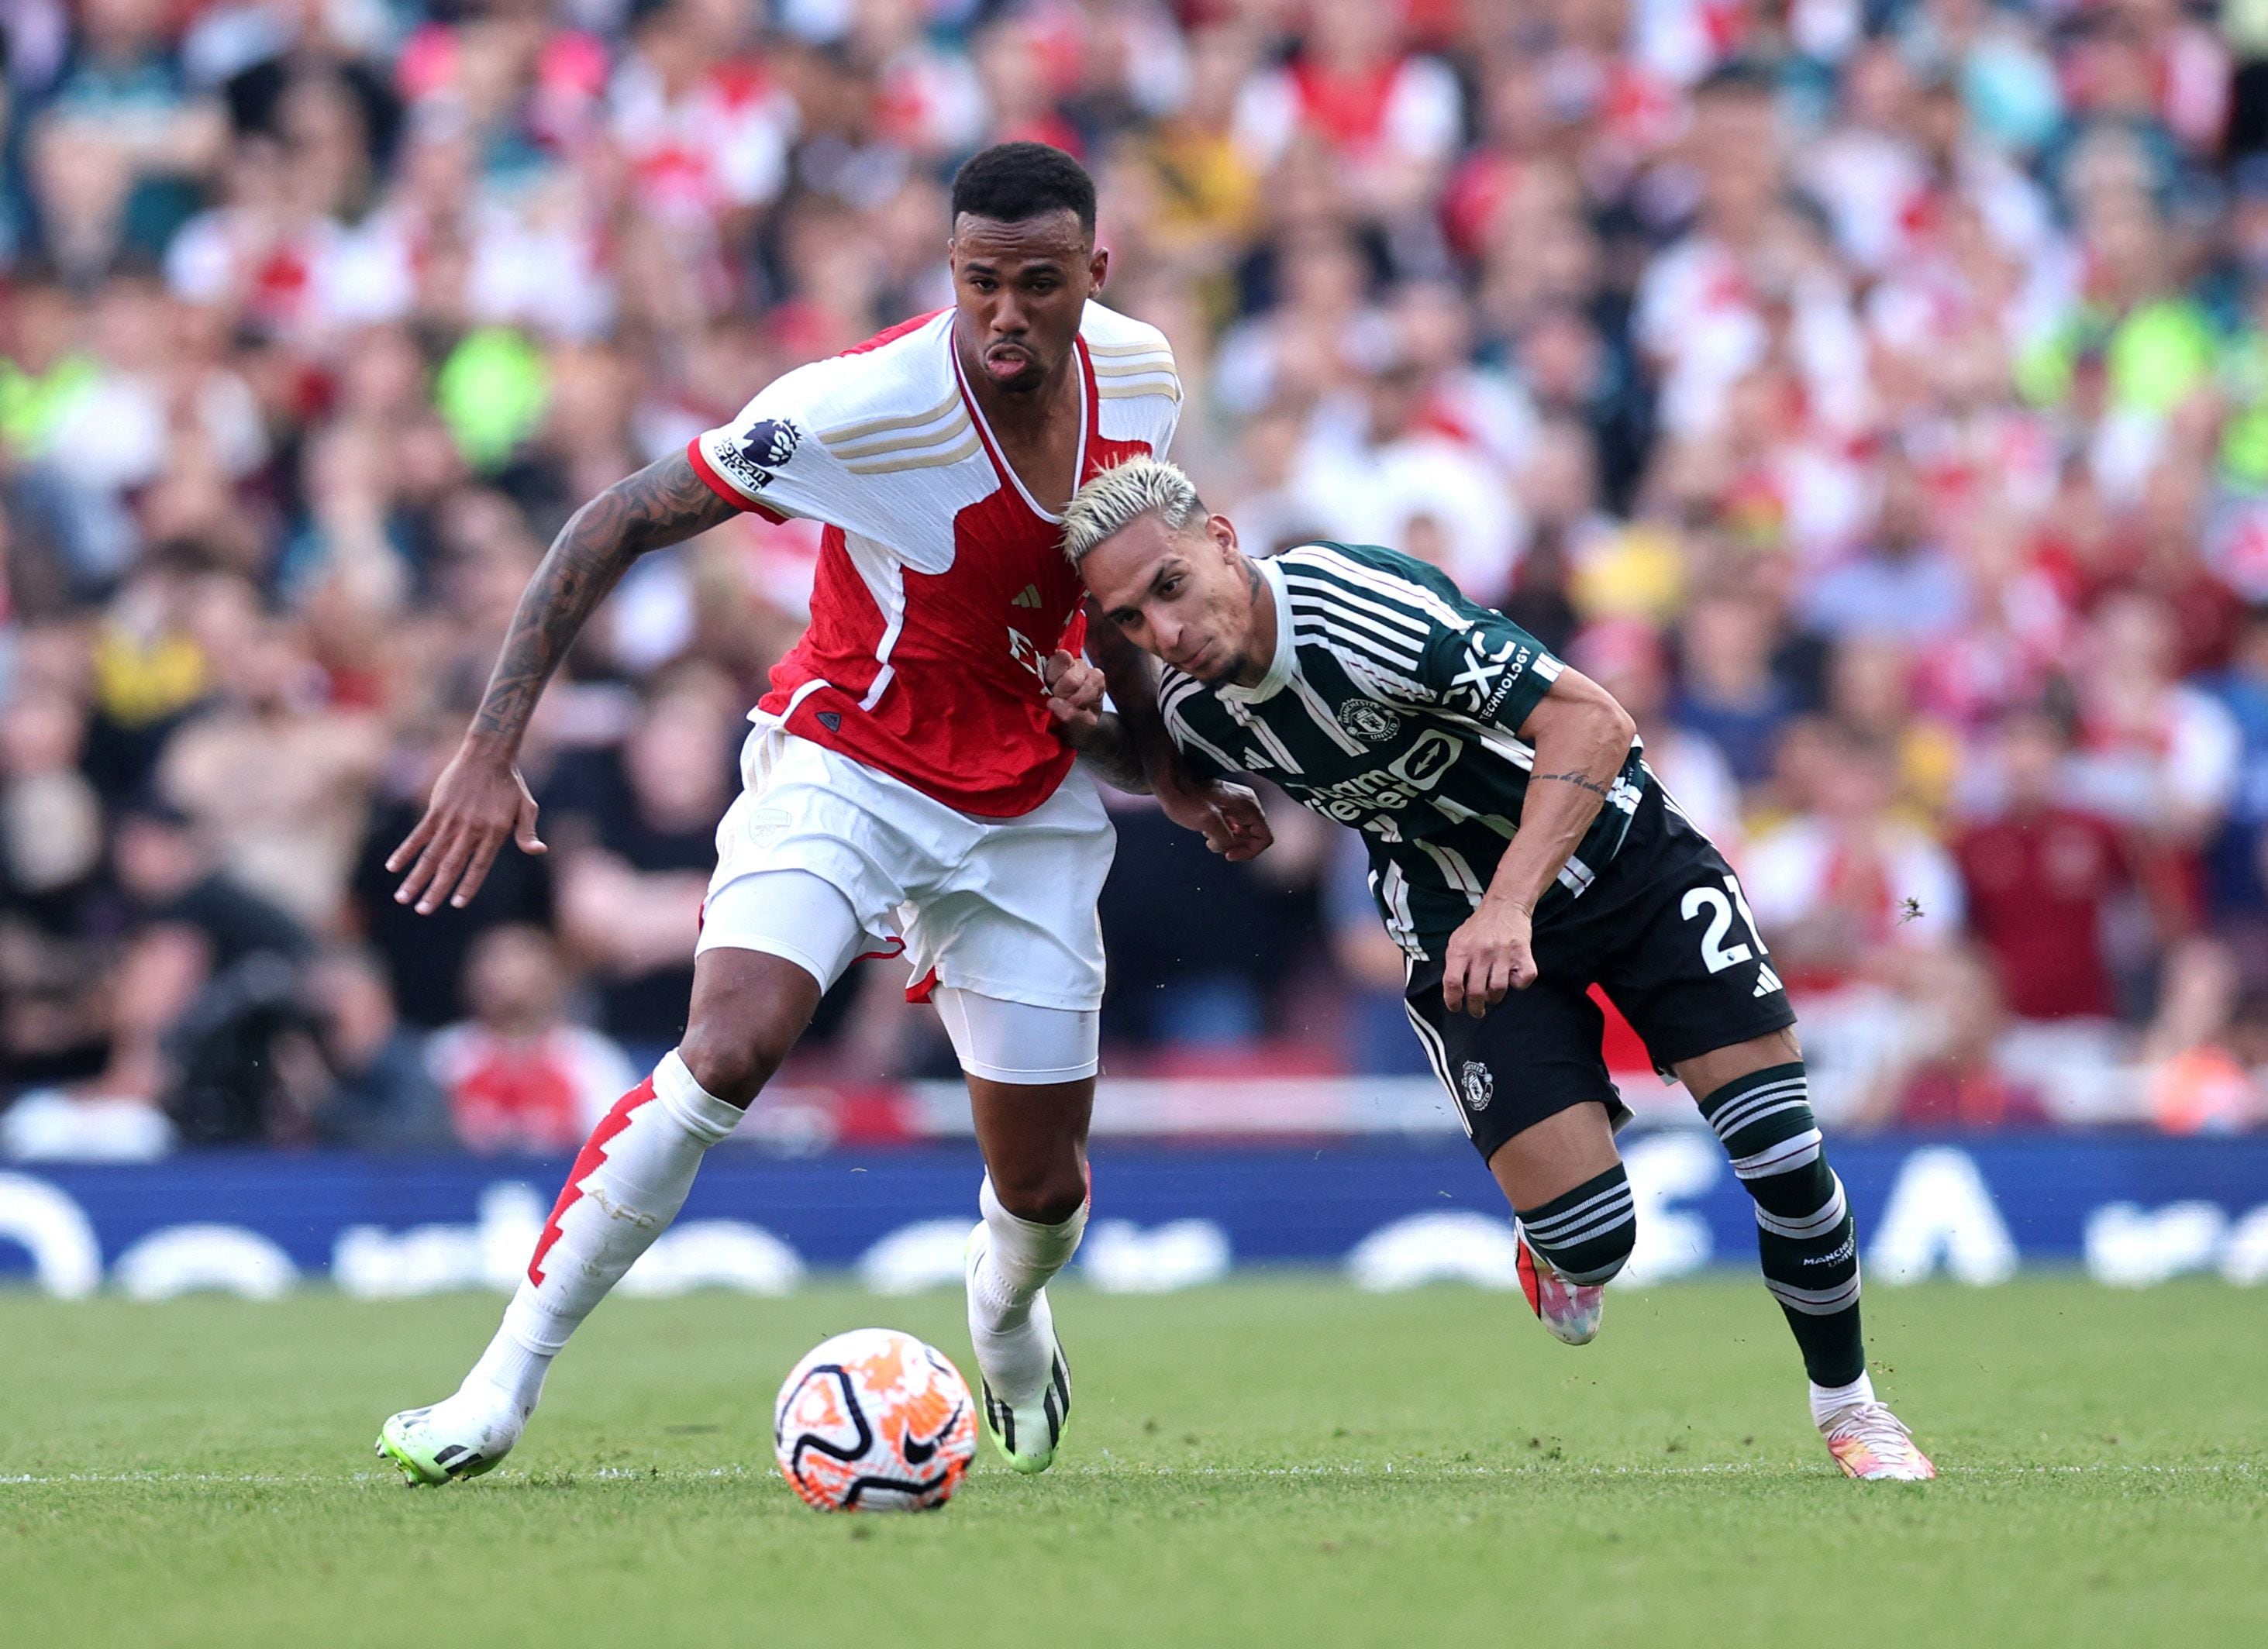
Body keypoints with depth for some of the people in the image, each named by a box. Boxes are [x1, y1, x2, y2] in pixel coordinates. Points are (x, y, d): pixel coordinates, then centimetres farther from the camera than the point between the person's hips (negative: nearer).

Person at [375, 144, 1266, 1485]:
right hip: (843, 765, -4)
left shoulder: (1140, 379, -9)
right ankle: (501, 1388, -19)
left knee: (1046, 1186, 5)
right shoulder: (862, 405, -26)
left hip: (1027, 801, 4)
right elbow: (616, 526, -20)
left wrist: (1170, 776, 7)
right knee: (731, 1050, -29)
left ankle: (1010, 1323, 45)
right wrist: (494, 750, -26)